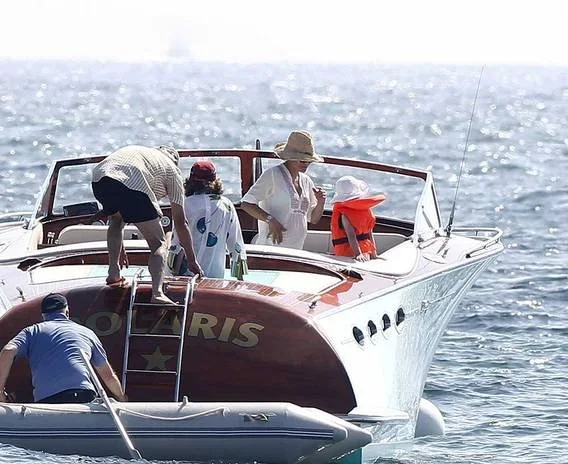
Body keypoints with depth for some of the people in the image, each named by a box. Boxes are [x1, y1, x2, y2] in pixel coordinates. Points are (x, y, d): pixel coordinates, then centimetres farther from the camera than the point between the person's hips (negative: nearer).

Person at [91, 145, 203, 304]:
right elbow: (180, 222, 31)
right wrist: (192, 261, 38)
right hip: (132, 184, -5)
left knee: (115, 220, 37)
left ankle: (113, 272, 26)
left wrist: (119, 248, 55)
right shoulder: (172, 170, 31)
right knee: (158, 243, 7)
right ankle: (157, 294, -13)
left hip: (98, 178, 5)